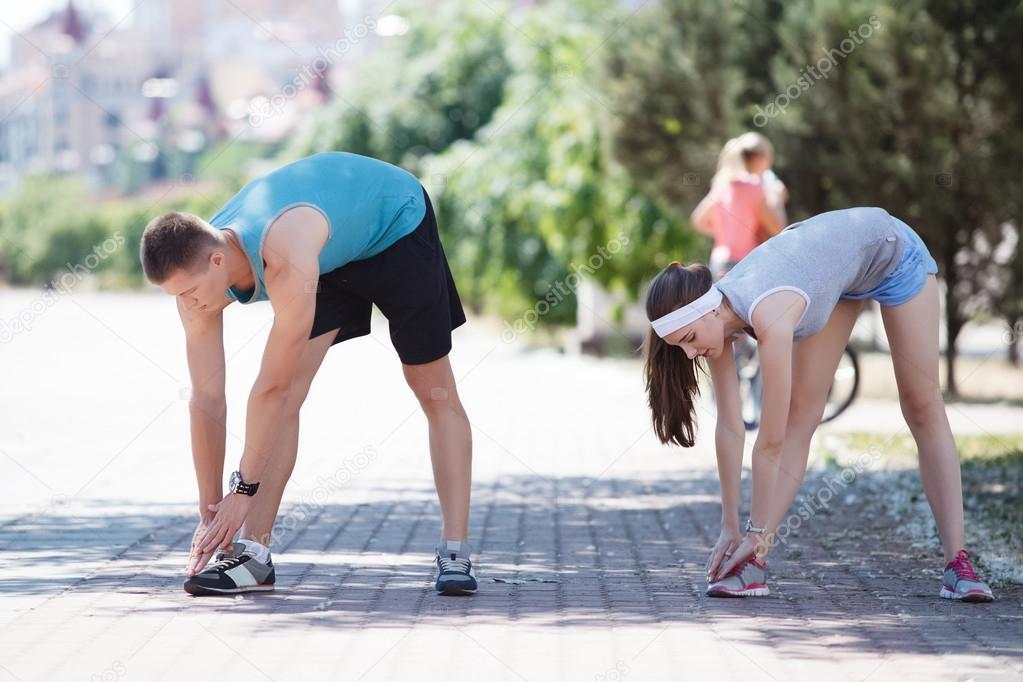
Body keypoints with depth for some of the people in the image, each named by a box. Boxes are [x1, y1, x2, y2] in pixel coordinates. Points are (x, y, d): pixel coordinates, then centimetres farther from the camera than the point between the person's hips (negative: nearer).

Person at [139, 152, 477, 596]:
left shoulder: (288, 263, -46)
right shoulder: (195, 270, -24)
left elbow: (272, 386, -40)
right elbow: (206, 399, -18)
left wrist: (243, 490, -34)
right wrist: (210, 511, -16)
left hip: (395, 222, -5)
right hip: (332, 255, 5)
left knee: (436, 393, -2)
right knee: (288, 395, -11)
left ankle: (455, 553, 3)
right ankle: (253, 553, -14)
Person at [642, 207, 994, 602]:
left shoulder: (770, 317, -42)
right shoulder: (714, 316, -22)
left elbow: (771, 441, -38)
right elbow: (729, 427, -16)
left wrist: (758, 532, -31)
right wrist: (730, 527, -15)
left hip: (891, 252, -6)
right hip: (834, 272, 6)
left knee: (923, 408, -2)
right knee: (801, 414, -4)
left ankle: (957, 563, -1)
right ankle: (754, 562, -9)